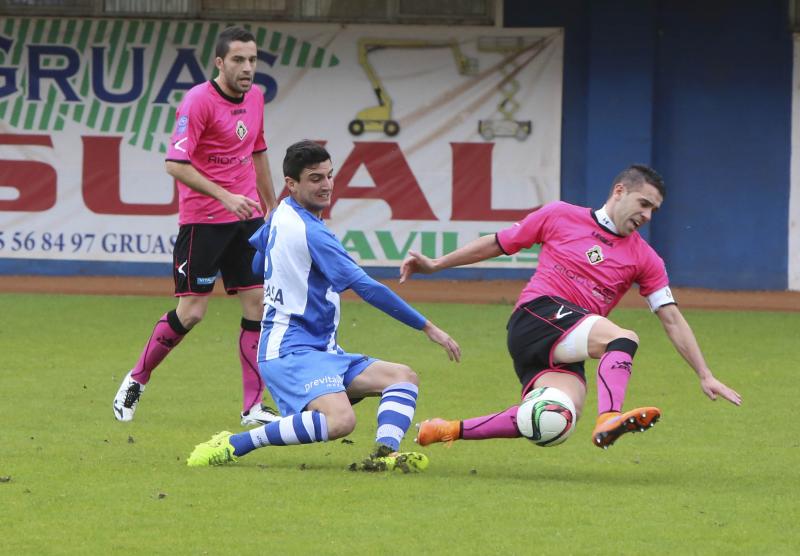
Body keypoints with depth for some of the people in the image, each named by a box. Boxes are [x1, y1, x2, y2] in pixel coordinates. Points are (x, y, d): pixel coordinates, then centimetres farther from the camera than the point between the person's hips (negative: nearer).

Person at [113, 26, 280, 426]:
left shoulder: (254, 98, 9)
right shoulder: (198, 101, -15)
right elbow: (176, 165, -21)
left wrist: (272, 208, 25)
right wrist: (225, 196, -28)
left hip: (245, 217, 7)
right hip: (202, 221, -7)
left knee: (258, 304, 0)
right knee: (191, 312, -6)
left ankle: (253, 407, 4)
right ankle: (136, 381, 15)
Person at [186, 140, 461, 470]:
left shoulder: (281, 214, 12)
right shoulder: (310, 233, -16)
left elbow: (254, 265, 30)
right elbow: (367, 288, -17)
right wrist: (427, 328, -12)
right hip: (291, 351, -11)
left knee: (404, 378, 2)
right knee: (340, 419, -35)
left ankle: (385, 453, -25)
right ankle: (233, 445, -21)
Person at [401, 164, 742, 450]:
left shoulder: (644, 258, 16)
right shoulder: (560, 217, 8)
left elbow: (672, 320, 16)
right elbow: (497, 244, 17)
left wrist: (705, 376, 10)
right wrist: (435, 265, 15)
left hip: (565, 352, 4)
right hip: (537, 316, -4)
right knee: (624, 339, -28)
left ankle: (450, 430, -16)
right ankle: (608, 420, -52)